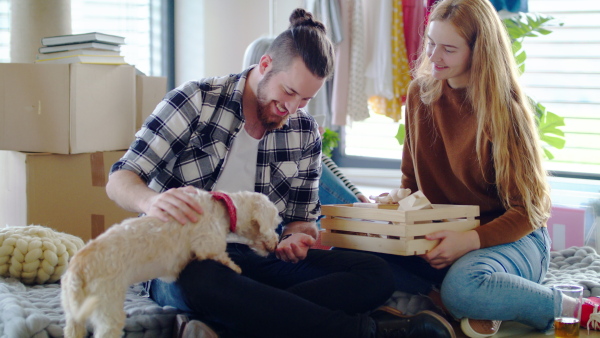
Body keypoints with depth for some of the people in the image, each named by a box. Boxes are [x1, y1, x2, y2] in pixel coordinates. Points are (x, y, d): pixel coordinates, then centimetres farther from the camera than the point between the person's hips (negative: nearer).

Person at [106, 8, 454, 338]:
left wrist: (295, 238, -11)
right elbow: (120, 180, -7)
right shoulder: (196, 101, -4)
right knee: (201, 279, -43)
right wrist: (152, 201, -32)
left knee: (374, 274, -18)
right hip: (182, 260, -4)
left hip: (257, 258, 5)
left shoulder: (305, 134, 8)